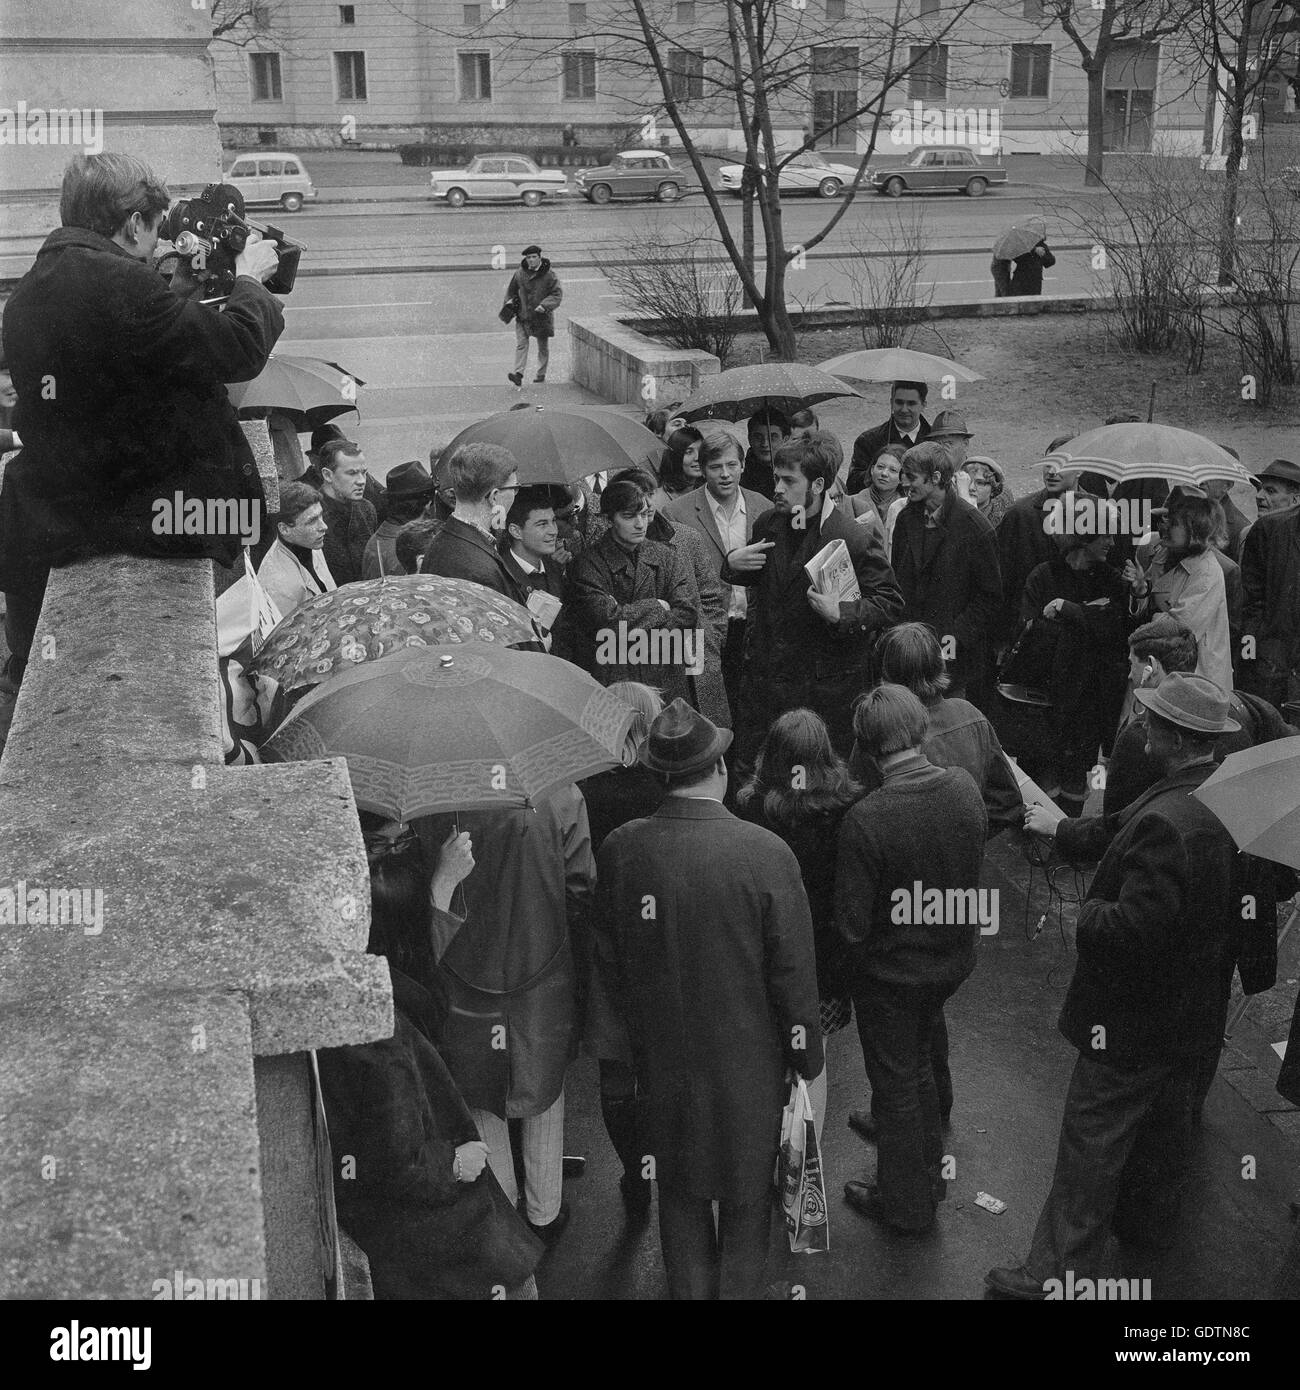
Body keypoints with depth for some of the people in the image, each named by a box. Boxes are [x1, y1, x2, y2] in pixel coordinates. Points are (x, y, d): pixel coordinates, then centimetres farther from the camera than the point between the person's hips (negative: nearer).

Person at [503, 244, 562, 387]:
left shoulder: (549, 275, -9)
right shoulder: (520, 273, 2)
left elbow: (557, 294, -11)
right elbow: (511, 289, 18)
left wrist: (544, 306, -25)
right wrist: (510, 301, 3)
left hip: (542, 316, -2)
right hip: (522, 316, 2)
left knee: (543, 347, 11)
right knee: (521, 345, -11)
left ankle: (541, 374, 26)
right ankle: (519, 373, -19)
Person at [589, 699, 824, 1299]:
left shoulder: (619, 850, -13)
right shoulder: (766, 854, -23)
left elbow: (607, 959, 0)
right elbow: (793, 971, -14)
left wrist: (616, 1039, 14)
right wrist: (807, 1057, 0)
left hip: (660, 1056, 3)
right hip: (747, 1059, -3)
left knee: (679, 1189, 23)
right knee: (745, 1198, 19)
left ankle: (688, 1287, 39)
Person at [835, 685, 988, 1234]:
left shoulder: (865, 819, -31)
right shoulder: (964, 787, -14)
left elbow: (852, 924, -24)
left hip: (890, 972, -5)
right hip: (952, 959, 6)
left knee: (897, 1085, 15)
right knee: (917, 1066, 28)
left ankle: (907, 1204, 35)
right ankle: (928, 1176, 46)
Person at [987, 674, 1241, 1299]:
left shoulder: (1165, 823, -33)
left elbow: (1132, 930, -34)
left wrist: (1089, 911, -13)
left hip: (1133, 1019, -9)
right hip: (1194, 1010, 9)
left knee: (1090, 1146, 4)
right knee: (1166, 1121, 27)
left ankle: (1060, 1273, 16)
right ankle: (1149, 1219, 48)